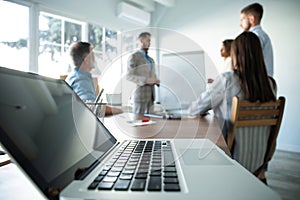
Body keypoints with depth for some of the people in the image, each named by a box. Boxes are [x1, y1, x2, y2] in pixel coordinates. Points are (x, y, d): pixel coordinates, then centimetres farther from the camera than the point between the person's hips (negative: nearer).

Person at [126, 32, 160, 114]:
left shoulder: (151, 60, 20)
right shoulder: (133, 57, -5)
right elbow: (129, 76, -13)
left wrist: (157, 81, -1)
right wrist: (145, 80, -23)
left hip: (150, 94, 8)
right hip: (140, 94, -7)